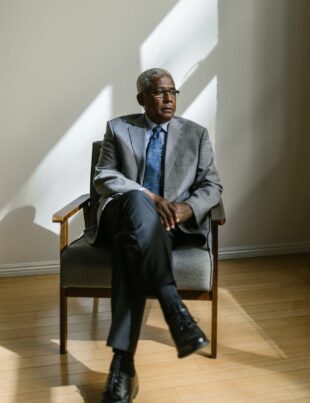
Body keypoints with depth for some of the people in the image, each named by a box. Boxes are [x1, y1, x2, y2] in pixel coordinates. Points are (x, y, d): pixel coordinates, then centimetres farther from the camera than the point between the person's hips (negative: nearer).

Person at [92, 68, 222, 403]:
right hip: (126, 216, 0)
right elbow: (103, 178, 0)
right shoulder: (118, 128, 12)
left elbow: (212, 186, 7)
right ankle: (173, 306, -45)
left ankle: (123, 362, -39)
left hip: (174, 224, 0)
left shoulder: (196, 134, 14)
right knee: (137, 201, -38)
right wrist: (148, 197, -18)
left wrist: (187, 207, -16)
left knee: (131, 245, -35)